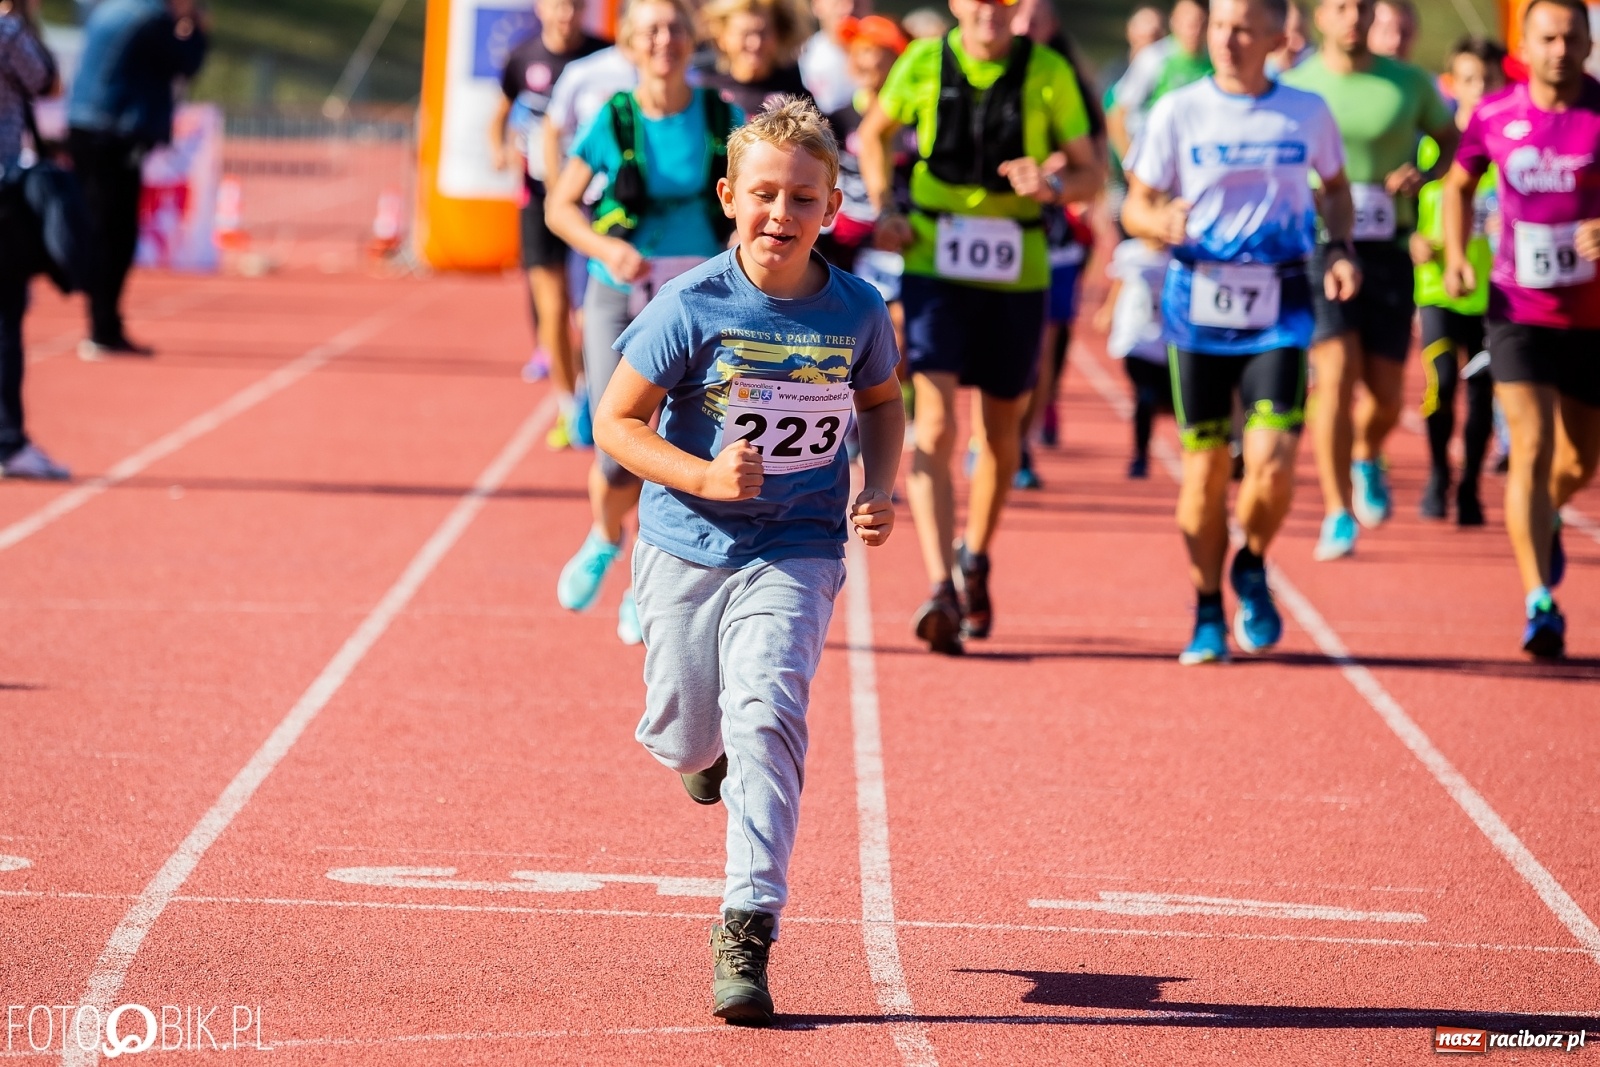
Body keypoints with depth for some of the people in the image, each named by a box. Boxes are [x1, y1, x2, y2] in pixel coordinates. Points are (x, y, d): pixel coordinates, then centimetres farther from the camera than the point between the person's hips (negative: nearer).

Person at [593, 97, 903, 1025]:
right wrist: (701, 476, -24)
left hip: (796, 553, 0)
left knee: (767, 713, -20)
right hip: (688, 546, 0)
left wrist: (879, 489, -4)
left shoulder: (857, 311, -7)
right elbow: (616, 421, -9)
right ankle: (715, 739, 52)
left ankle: (748, 927, -17)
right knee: (684, 741, 11)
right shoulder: (692, 307, -15)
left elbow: (881, 401, 13)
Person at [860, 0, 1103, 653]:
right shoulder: (923, 64, -3)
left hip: (1016, 277, 1)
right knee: (934, 429, -16)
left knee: (1002, 433, 15)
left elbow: (1092, 175, 2)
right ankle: (941, 591, -23)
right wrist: (883, 208, 1)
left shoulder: (1049, 73, -4)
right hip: (934, 270, -1)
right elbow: (873, 133, 16)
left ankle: (974, 558, 40)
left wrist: (1052, 186, -20)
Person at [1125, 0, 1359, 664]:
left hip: (1278, 310, 0)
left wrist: (1340, 250, 2)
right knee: (1205, 468, 4)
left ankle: (1252, 570, 17)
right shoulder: (1178, 113, 0)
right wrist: (1162, 224, -19)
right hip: (1199, 304, 0)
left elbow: (1335, 187, 20)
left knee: (1271, 465, -14)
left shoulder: (1307, 113, 4)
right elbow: (1135, 205, 4)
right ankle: (1208, 616, 21)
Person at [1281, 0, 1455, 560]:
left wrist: (1424, 175, -5)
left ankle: (1367, 459, 39)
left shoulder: (1409, 83, 3)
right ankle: (1338, 516, -13)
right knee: (1337, 372, -17)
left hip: (1387, 254, 2)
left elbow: (1452, 140, 16)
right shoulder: (1293, 88, 2)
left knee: (1385, 394, 4)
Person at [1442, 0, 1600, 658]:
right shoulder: (1494, 116, -2)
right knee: (1531, 451, -15)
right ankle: (1540, 607, -17)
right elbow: (1459, 183, 16)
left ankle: (1545, 519, 50)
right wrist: (1455, 255, 1)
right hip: (1519, 310, -1)